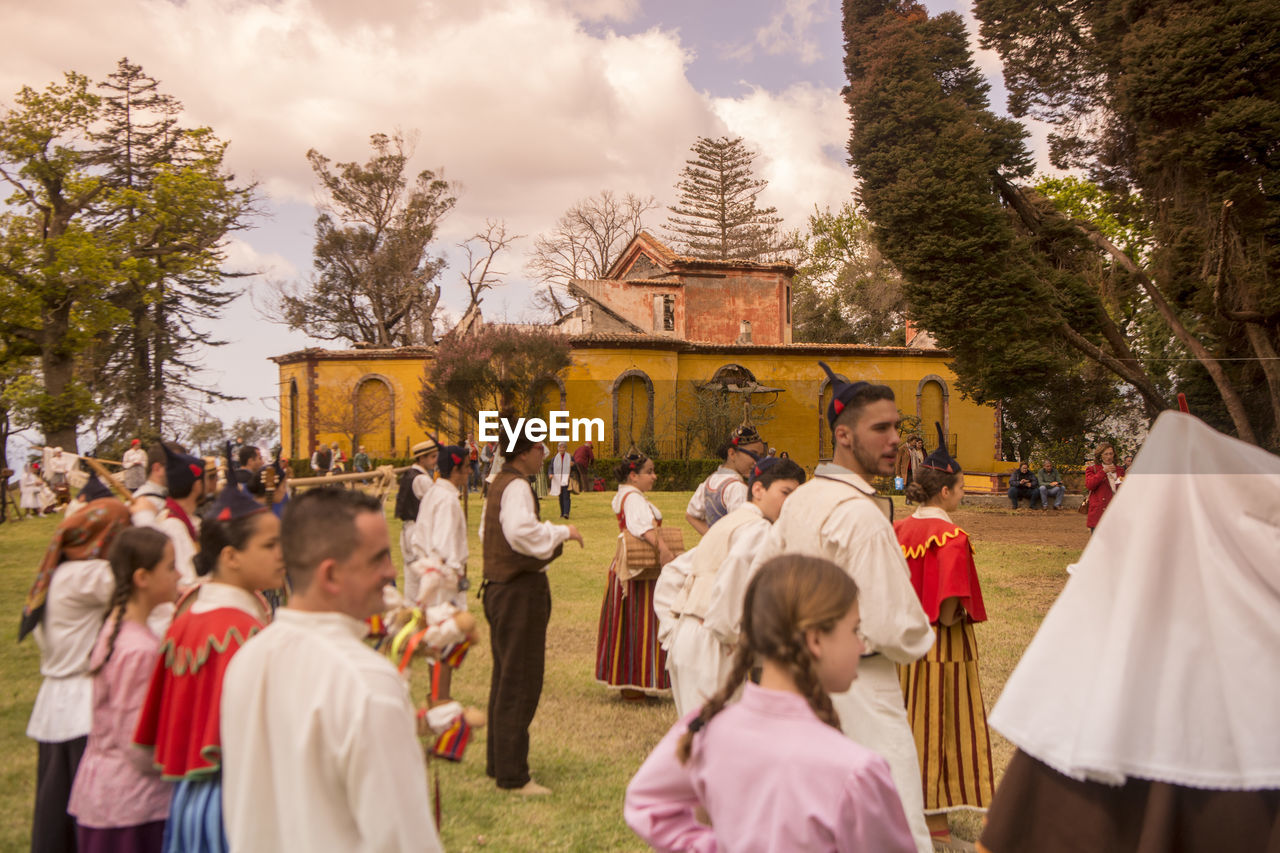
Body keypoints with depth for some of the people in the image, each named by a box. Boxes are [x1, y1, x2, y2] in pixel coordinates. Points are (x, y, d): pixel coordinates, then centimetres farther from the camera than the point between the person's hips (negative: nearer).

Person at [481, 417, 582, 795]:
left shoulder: (497, 484, 14)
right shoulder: (516, 486, -17)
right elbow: (522, 531, -33)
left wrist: (549, 537, 23)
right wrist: (561, 531, -19)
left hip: (499, 587, 11)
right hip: (521, 591, -11)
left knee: (505, 677, 18)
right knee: (521, 682, -4)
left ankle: (498, 763, 29)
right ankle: (512, 775, 3)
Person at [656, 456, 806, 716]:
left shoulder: (727, 524, 21)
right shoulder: (757, 528, -7)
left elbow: (671, 574, 24)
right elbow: (736, 566, -27)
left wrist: (671, 630, 18)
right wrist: (729, 633, -17)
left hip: (682, 637, 9)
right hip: (709, 646, -9)